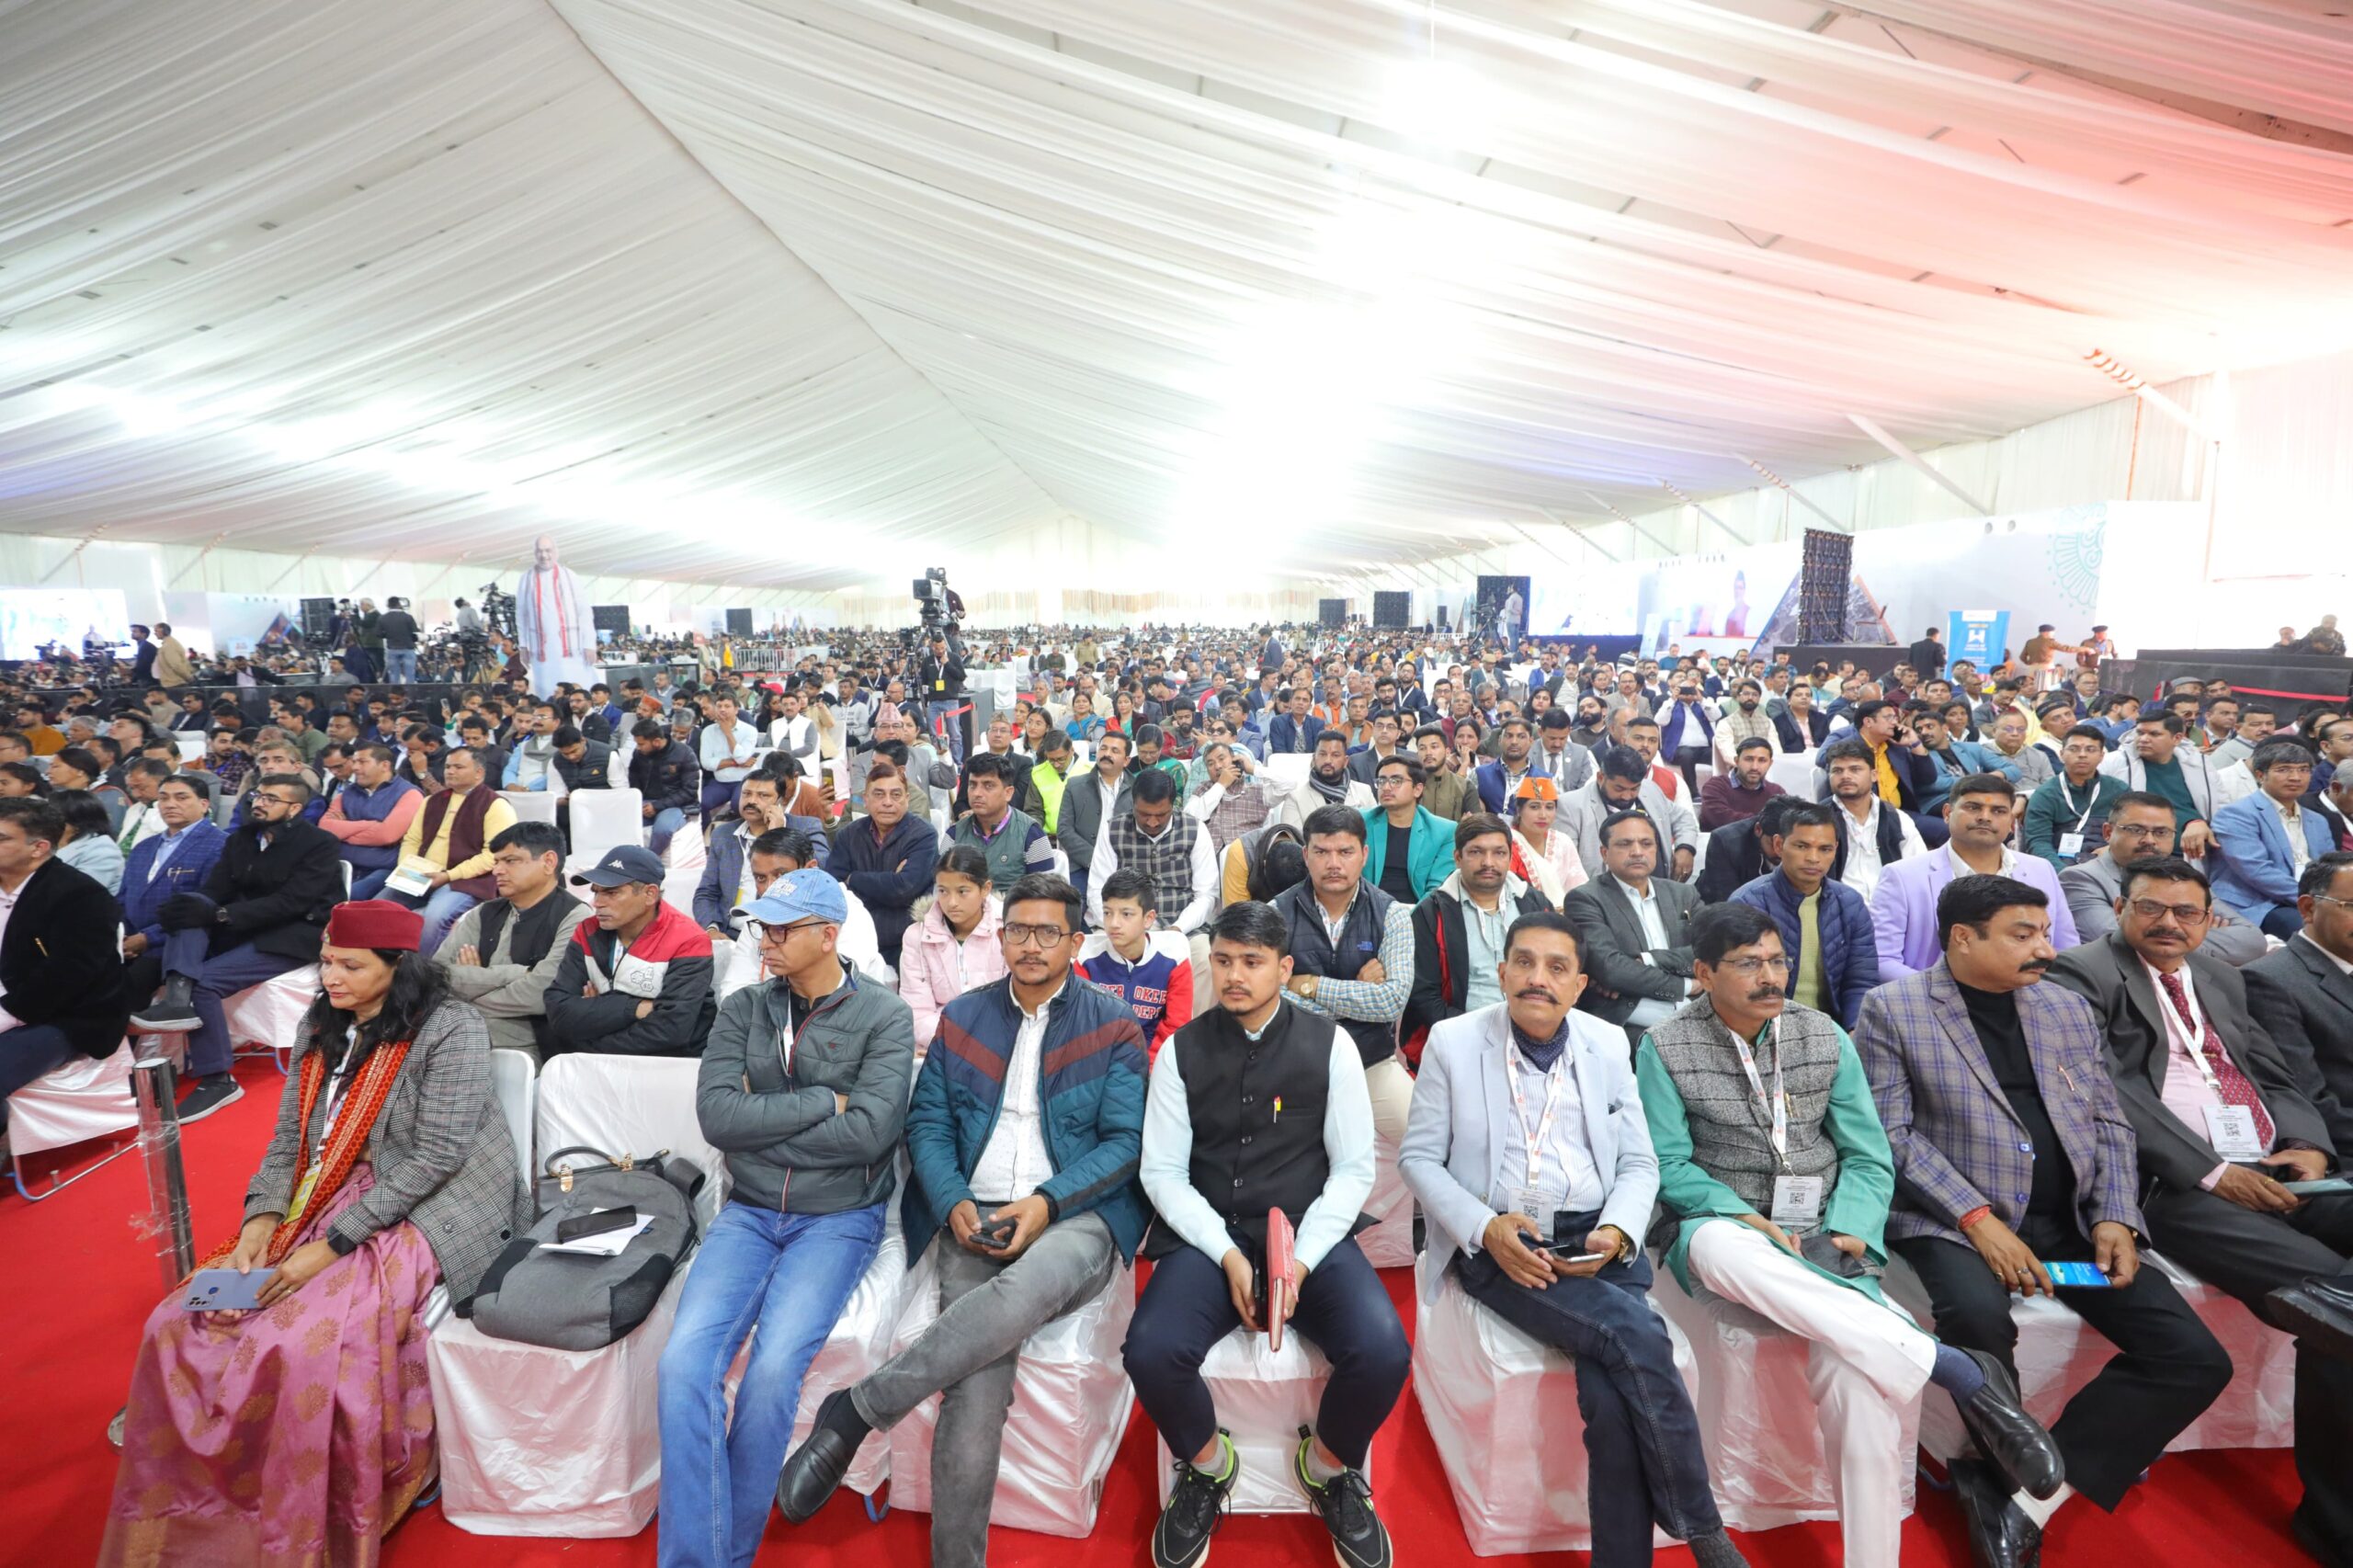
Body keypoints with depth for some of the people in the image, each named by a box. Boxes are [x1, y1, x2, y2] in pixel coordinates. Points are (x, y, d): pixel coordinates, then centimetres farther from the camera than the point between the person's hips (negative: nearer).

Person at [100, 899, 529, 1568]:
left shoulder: (450, 1029, -15)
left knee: (301, 1347, -27)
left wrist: (330, 1247, -19)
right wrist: (261, 1222, -8)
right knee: (178, 1325, -7)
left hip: (429, 1212, -8)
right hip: (326, 1206, 8)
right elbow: (288, 1140, 10)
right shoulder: (322, 1027, 10)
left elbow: (435, 1159, -19)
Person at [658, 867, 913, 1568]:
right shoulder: (744, 1009, 4)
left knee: (773, 1367, -22)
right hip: (748, 1212, 3)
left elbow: (869, 1132, -18)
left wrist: (759, 1122, -11)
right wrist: (823, 1102, -13)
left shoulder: (884, 1016, -8)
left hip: (840, 1217, -3)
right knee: (684, 1362, -19)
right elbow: (715, 1115, -9)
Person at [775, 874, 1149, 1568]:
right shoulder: (962, 1016, 13)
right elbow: (927, 1123, 11)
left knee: (1021, 1293, -36)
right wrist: (954, 1202, -7)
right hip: (972, 1218, 2)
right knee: (976, 1391, -22)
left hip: (1076, 1217, -2)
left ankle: (854, 1410, -19)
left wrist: (1048, 1202, -14)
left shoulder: (1113, 1027, 4)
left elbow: (1125, 1141, 0)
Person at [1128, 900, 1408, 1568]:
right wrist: (1227, 1254, -13)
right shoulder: (1182, 1050, 1)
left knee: (1382, 1355, -26)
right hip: (1207, 1237, 1)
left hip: (1310, 1234, 0)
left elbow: (1354, 1169, -1)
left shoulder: (1329, 1044, -1)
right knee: (1150, 1354, -26)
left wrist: (1301, 1259, -14)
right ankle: (1206, 1466, 10)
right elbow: (1162, 1172, 0)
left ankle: (1329, 1466, 11)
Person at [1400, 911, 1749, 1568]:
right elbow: (1418, 1157, 0)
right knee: (1636, 1334, -25)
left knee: (1609, 1392, -24)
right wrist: (1486, 1228, -16)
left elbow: (1639, 1164, 10)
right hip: (1497, 1245, -2)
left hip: (1595, 1241, 3)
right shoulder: (1452, 1042, -3)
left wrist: (1616, 1232, -10)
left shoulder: (1608, 1045, 7)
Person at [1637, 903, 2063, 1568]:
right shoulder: (1666, 1049, -1)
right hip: (1725, 1228, -2)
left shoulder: (1825, 1036, 7)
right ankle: (1962, 1372, -31)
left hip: (1821, 1238, 2)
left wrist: (1845, 1233, -11)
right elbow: (1668, 1165, -3)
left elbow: (1869, 1157, 8)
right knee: (1720, 1248, -40)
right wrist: (1753, 1222, -18)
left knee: (1855, 1376, -31)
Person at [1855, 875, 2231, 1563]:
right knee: (1978, 1313, -34)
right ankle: (1996, 1470, -3)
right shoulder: (1892, 1009, -4)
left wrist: (2116, 1218, -2)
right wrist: (1978, 1218, -17)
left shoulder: (2070, 1009, 14)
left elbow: (2109, 1124, 14)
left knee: (2196, 1359, -10)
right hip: (1953, 1218, -6)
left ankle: (2028, 1496, -3)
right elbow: (1892, 1135, -9)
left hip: (2071, 1220, 6)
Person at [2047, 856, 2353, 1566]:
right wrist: (2210, 1171, -15)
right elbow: (2106, 1091, -10)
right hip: (2176, 1186, -7)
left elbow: (2276, 1075, 20)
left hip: (2278, 1172, 7)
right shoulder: (2082, 975, -1)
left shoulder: (2220, 978, 23)